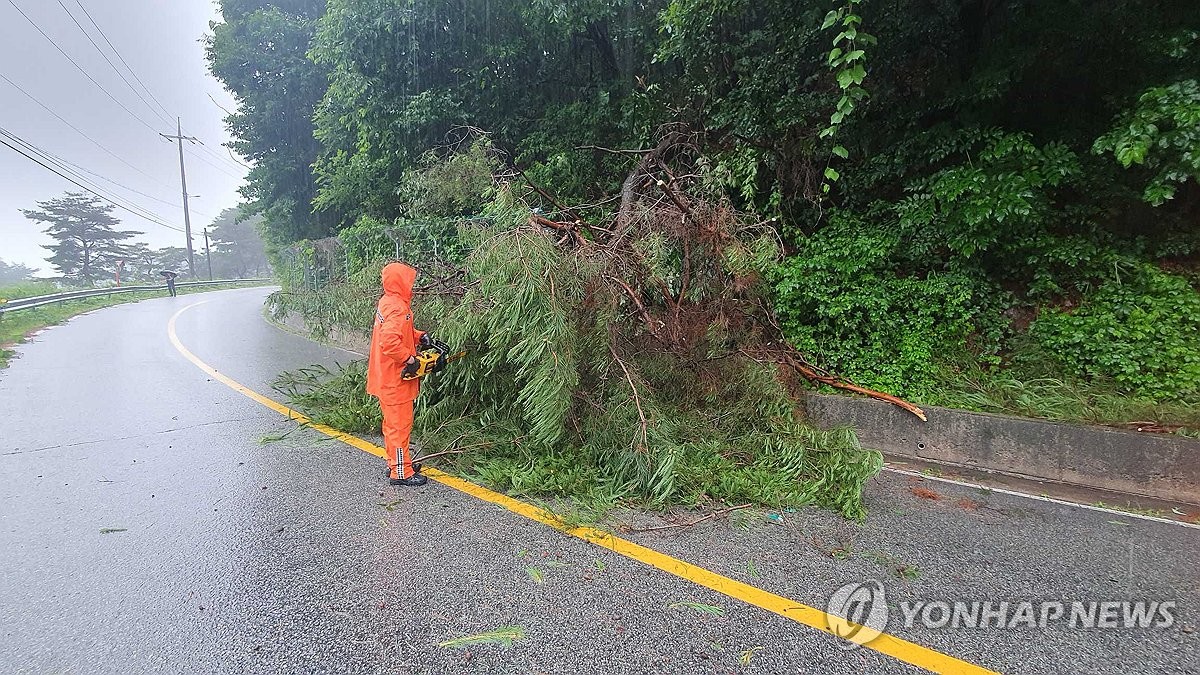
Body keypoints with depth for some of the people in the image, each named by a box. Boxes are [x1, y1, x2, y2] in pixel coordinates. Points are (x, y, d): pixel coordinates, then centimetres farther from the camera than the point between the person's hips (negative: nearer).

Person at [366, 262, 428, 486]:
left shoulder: (388, 302, 10)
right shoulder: (397, 308, -21)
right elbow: (390, 341, -33)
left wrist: (420, 336, 7)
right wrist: (409, 358, -22)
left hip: (388, 377, 10)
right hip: (394, 379, -10)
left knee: (393, 422, 19)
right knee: (400, 424, -2)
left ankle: (396, 463, 31)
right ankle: (401, 472, 6)